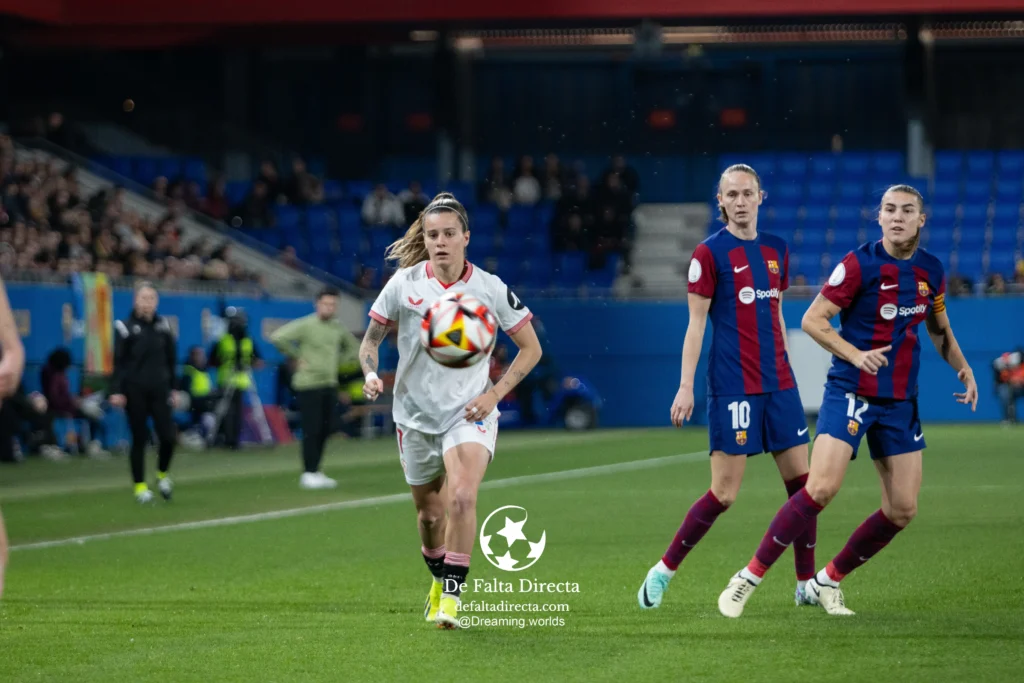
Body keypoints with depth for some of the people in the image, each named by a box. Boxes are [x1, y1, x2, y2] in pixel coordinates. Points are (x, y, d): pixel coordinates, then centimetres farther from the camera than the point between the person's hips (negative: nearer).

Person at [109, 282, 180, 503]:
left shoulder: (163, 325, 7)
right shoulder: (125, 327, -4)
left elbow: (171, 358, 13)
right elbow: (118, 361, -5)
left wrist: (173, 387, 12)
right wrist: (116, 391, -11)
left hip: (160, 388, 3)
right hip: (135, 391, -3)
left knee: (168, 436, -6)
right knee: (139, 439, 1)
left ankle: (163, 474, 21)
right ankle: (140, 486, 12)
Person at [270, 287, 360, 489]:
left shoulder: (338, 328, 10)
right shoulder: (305, 325, -11)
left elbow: (352, 346, 28)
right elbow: (278, 337, -20)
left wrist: (339, 361, 12)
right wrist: (296, 357, -14)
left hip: (330, 384, 7)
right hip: (309, 384, -7)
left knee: (324, 430, 8)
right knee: (311, 430, -7)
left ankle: (316, 471, 18)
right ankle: (308, 474, -1)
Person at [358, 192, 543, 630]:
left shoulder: (490, 289, -7)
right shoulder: (403, 284, -5)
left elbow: (531, 348, 4)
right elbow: (371, 338, 6)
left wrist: (494, 394, -8)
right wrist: (371, 373, -15)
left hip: (469, 413, -2)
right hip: (415, 414, 2)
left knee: (462, 497, -25)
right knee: (429, 512, 12)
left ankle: (451, 597, -19)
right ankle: (439, 582, 40)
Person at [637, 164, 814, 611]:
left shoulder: (776, 250, 12)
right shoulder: (710, 253, -5)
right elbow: (696, 324, -6)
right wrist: (686, 385, -11)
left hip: (778, 384, 6)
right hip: (732, 386, -6)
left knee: (802, 481, 2)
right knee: (724, 493, -8)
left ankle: (806, 584, 12)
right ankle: (664, 570, 7)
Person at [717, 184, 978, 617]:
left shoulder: (931, 270, 6)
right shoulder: (860, 264, -11)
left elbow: (938, 327, 23)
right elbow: (812, 320, -9)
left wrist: (963, 369, 10)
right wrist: (855, 354, -21)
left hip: (900, 402, 6)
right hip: (850, 392, -6)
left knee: (902, 509, -1)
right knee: (822, 488, -21)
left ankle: (827, 582, 16)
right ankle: (749, 578, -11)